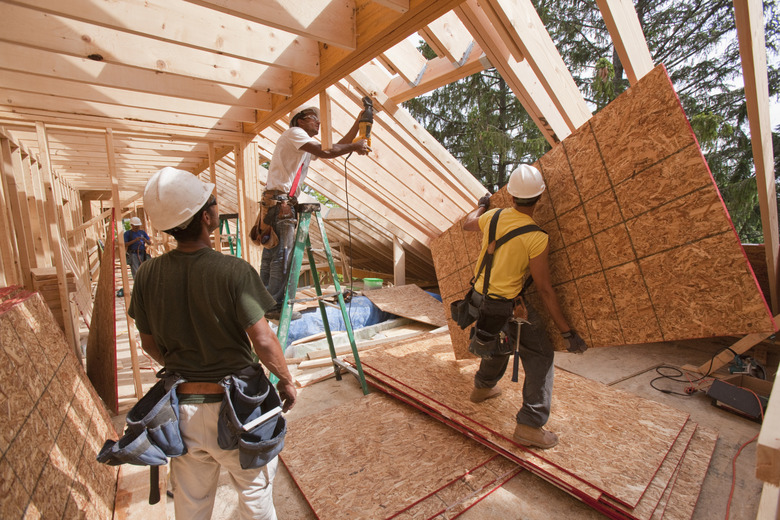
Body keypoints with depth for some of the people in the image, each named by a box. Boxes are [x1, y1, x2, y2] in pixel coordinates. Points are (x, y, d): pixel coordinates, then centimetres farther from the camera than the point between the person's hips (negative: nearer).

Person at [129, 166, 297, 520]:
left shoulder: (148, 274, -8)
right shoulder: (233, 271, -23)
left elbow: (150, 343, 4)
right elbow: (263, 341, -22)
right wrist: (286, 380, -5)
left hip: (181, 407, 5)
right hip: (235, 405, -4)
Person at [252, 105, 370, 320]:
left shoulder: (307, 145, 25)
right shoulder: (293, 133, -2)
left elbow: (336, 147, 21)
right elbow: (325, 153, -17)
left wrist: (357, 124, 18)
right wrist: (355, 147, -6)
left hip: (274, 204, 10)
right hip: (280, 202, -10)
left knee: (270, 256, 11)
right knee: (282, 257, -8)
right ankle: (275, 307, -2)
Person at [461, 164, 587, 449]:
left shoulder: (493, 217, -4)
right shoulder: (536, 238, -20)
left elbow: (468, 223, 20)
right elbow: (544, 289, -18)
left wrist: (482, 204, 40)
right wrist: (567, 331, -9)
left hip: (480, 295, 7)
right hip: (507, 305, -7)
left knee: (500, 341, 31)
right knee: (540, 357, 8)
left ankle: (483, 387, 52)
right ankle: (530, 425, 9)